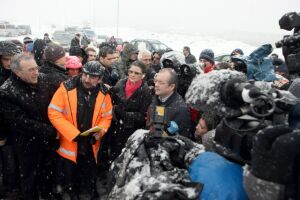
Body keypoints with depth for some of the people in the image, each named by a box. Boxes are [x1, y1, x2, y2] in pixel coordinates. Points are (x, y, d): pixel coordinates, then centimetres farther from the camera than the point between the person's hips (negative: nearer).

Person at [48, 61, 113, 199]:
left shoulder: (103, 93, -6)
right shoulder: (66, 88, -16)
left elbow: (107, 117, 4)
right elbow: (54, 113, -15)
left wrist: (99, 132, -15)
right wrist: (74, 134, -20)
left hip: (90, 145, 2)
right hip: (69, 144, -2)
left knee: (89, 179, 19)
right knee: (68, 177, 16)